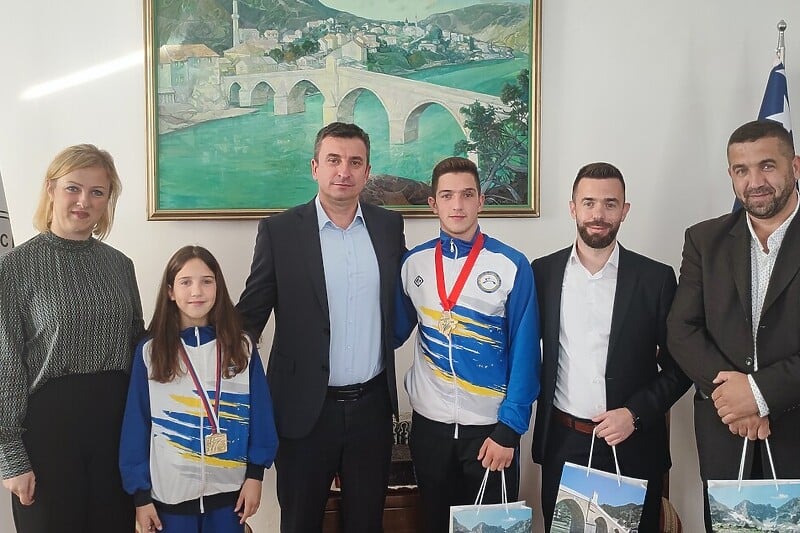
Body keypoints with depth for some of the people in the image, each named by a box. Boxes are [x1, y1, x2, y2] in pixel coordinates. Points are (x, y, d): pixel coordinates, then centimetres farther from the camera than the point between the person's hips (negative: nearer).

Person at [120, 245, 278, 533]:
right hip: (169, 492, -1)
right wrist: (140, 493, -3)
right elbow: (136, 423, -2)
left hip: (229, 488, 1)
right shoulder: (149, 351, -4)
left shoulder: (241, 347, -2)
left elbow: (259, 413, 0)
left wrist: (255, 474, -4)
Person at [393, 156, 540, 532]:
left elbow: (524, 353, -9)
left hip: (490, 425, -2)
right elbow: (394, 332, 8)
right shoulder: (413, 263, -1)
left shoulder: (512, 266, -10)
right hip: (429, 422, 3)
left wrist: (509, 428, -11)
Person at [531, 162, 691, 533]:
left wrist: (636, 413, -11)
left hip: (634, 446, -1)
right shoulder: (542, 272, 0)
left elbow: (678, 365, 0)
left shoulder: (656, 278, -4)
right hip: (562, 444, 1)